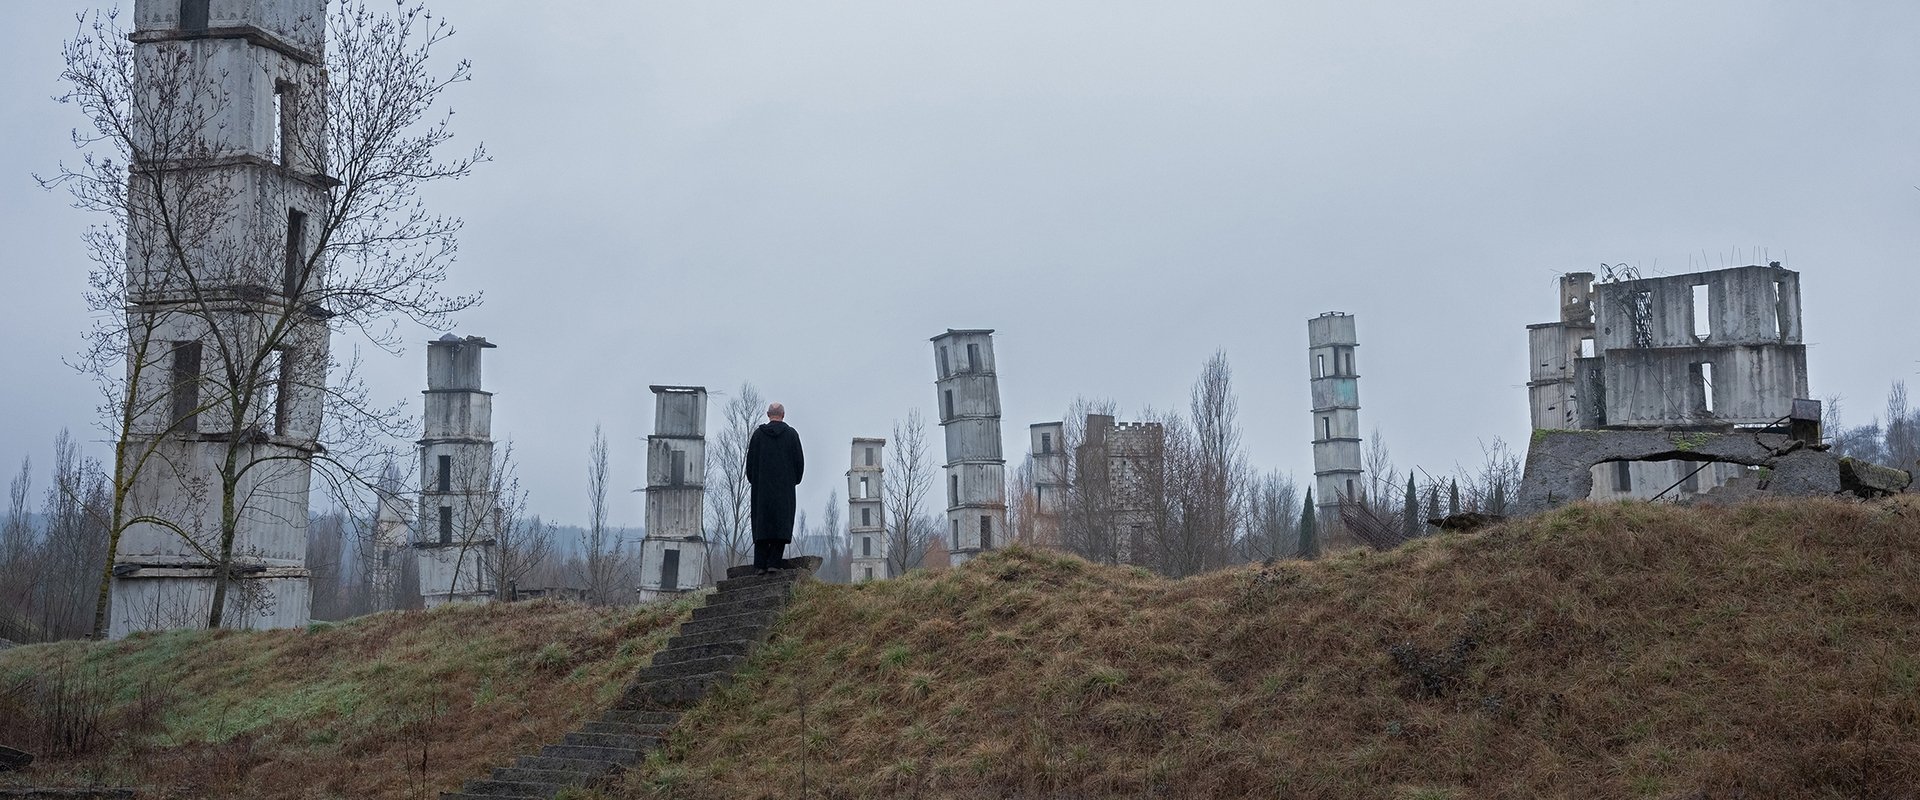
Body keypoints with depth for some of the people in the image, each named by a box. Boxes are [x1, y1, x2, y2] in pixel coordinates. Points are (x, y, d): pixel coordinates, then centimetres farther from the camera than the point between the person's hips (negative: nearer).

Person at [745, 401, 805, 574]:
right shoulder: (791, 434, 2)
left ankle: (761, 564, 0)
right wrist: (795, 480, 15)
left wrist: (753, 481, 15)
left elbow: (750, 460, 4)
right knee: (781, 523, 0)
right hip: (785, 487, -1)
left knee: (761, 523, 4)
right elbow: (799, 461, 3)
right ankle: (774, 561, -10)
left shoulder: (758, 434, 3)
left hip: (762, 487, 1)